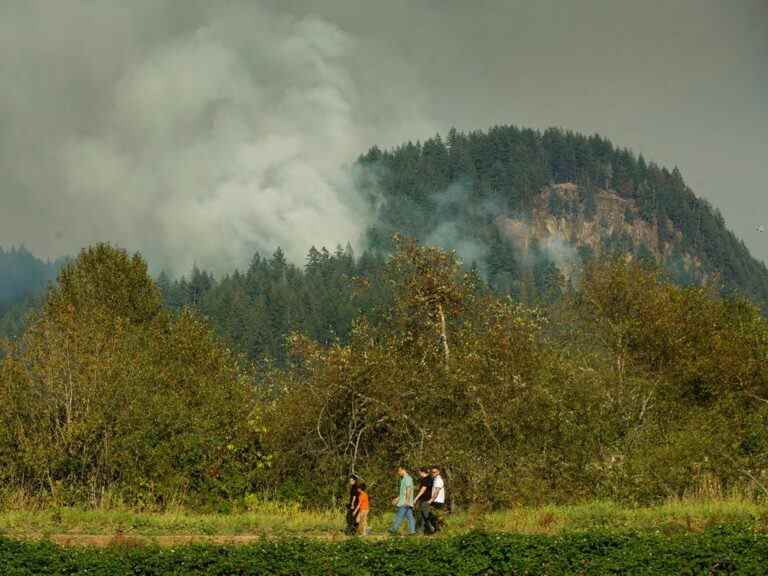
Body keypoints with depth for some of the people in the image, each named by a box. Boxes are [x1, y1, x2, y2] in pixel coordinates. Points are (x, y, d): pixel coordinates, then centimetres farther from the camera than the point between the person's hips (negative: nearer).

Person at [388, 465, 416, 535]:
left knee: (400, 515, -6)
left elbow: (408, 490, -19)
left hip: (406, 502, -10)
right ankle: (412, 530, -2)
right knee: (409, 516, 3)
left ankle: (394, 529, -4)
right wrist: (397, 499, 28)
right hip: (403, 502, 10)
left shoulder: (407, 478, -10)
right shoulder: (403, 479, 22)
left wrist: (406, 500, -25)